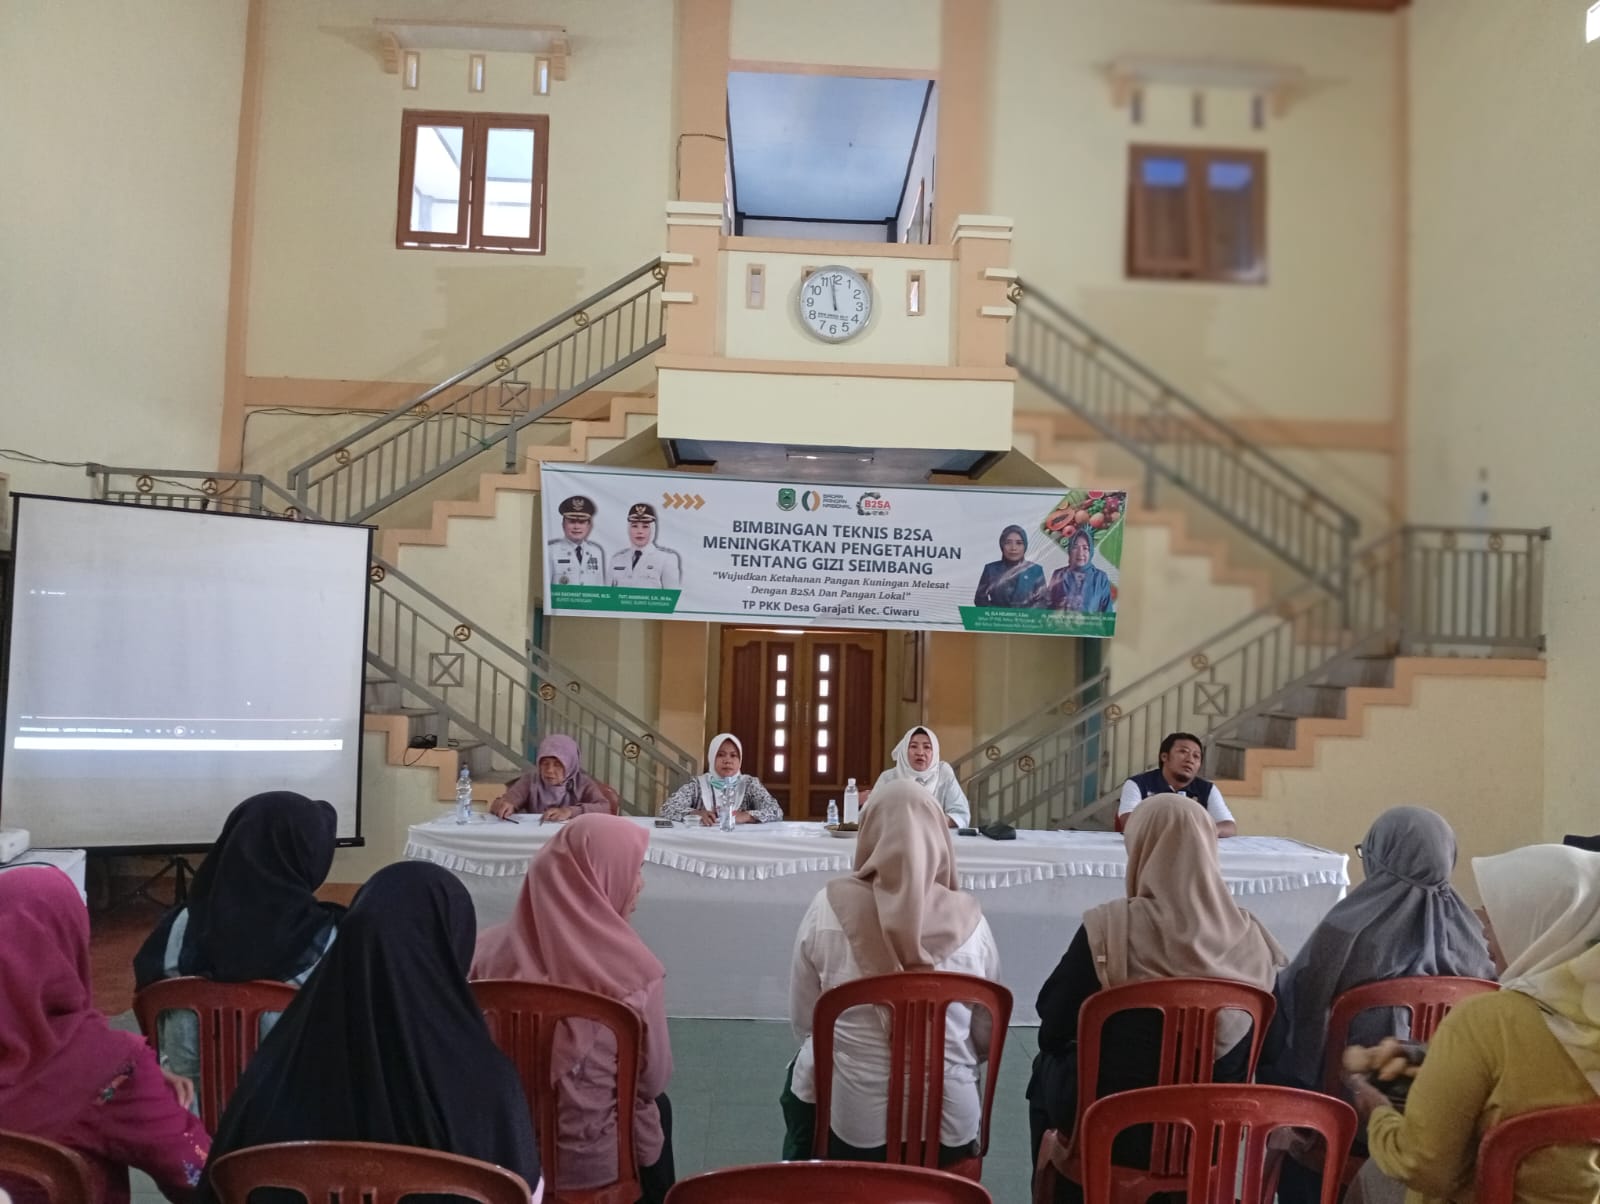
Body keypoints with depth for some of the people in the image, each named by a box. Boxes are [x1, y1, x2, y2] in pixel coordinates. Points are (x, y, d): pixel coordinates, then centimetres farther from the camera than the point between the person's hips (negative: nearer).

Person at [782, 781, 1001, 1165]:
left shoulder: (830, 907, -11)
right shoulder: (967, 918, -9)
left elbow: (803, 1023, -2)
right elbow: (987, 1038, 3)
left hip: (850, 1125, -1)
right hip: (951, 1130, 1)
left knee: (799, 1075, 31)